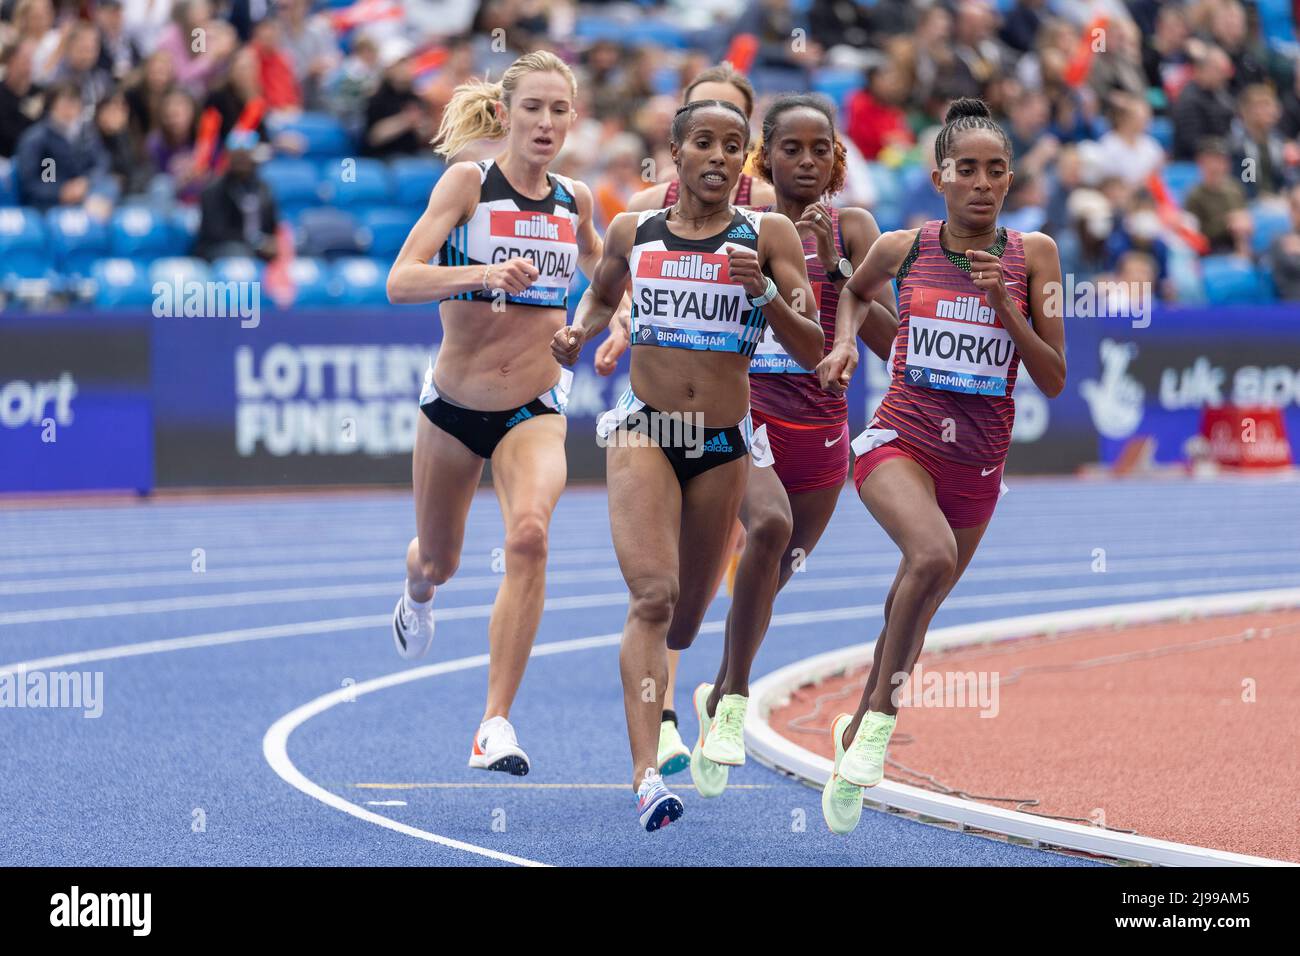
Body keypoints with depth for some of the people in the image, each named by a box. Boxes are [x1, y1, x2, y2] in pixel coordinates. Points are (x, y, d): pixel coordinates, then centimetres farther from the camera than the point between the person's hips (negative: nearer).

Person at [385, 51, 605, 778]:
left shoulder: (576, 200, 1)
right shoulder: (468, 182, -11)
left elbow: (599, 262, 25)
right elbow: (401, 282, -23)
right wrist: (485, 274, -38)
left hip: (534, 409, 1)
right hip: (455, 404, -1)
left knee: (529, 534, -28)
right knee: (439, 561, 19)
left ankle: (497, 723, -27)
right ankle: (419, 596, 61)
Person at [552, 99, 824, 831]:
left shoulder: (768, 237, -1)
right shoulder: (632, 232, 4)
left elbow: (812, 351, -5)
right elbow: (603, 294, 25)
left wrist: (766, 296, -21)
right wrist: (579, 334, 5)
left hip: (724, 442, 1)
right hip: (643, 429, -1)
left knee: (689, 611, 14)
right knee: (653, 595, -20)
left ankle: (657, 706, 50)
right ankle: (647, 774, -27)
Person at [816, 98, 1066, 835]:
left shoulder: (1032, 255, -3)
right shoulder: (902, 249, -1)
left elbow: (1055, 381, -4)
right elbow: (855, 292, 23)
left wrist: (1005, 305, -16)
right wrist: (845, 342, 4)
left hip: (978, 464, 3)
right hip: (900, 442, -2)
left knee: (916, 610, 16)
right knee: (933, 554, -33)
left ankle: (857, 732, 43)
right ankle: (881, 720, -20)